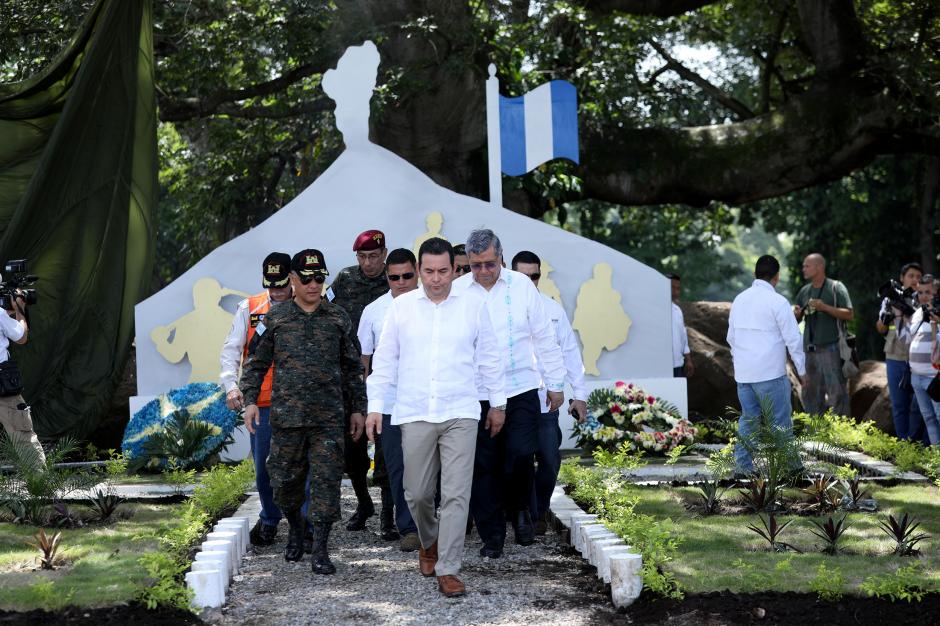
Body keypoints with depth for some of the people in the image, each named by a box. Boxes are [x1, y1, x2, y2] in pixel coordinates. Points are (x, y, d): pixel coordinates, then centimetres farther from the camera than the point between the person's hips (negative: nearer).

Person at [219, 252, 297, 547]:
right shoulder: (249, 309, 6)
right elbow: (231, 350, 6)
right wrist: (231, 386, -9)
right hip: (260, 403, 1)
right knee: (264, 466, 7)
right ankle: (269, 519, 28)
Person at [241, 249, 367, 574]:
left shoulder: (338, 318, 8)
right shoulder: (276, 318, 6)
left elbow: (353, 367, 13)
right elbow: (256, 362, 10)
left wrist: (358, 408, 11)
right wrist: (250, 400, 0)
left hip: (329, 417, 0)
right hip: (286, 415, 0)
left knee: (326, 481, -4)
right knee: (284, 480, 6)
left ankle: (320, 550, 2)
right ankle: (296, 527, 34)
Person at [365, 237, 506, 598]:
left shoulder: (474, 303, 3)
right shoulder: (401, 306, 5)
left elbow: (489, 357, 10)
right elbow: (384, 360, 8)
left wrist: (498, 403, 11)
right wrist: (375, 406, 4)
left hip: (461, 413, -1)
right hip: (414, 415, 1)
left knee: (456, 494, -7)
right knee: (417, 493, 8)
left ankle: (447, 570, -2)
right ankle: (429, 543, 37)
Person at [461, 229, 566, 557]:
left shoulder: (522, 286, 2)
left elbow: (544, 337, 8)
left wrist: (555, 384, 9)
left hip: (522, 389, 0)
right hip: (476, 395, 0)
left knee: (520, 455, -12)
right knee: (484, 466, 3)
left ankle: (519, 509, 18)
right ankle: (492, 536, 15)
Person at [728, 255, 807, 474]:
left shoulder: (739, 299, 10)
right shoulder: (777, 302, -10)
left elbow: (731, 336, 18)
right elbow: (793, 338, -9)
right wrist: (801, 369, 0)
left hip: (743, 373, 6)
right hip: (770, 373, -6)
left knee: (748, 417, 12)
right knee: (780, 421, 1)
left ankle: (742, 463, 9)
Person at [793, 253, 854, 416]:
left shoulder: (836, 288, -2)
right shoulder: (804, 291, 14)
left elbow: (849, 315, -8)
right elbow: (795, 321, 20)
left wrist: (824, 307, -17)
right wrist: (796, 314, -4)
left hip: (830, 348, -6)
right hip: (809, 348, 6)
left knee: (837, 393, -8)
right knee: (810, 394, 9)